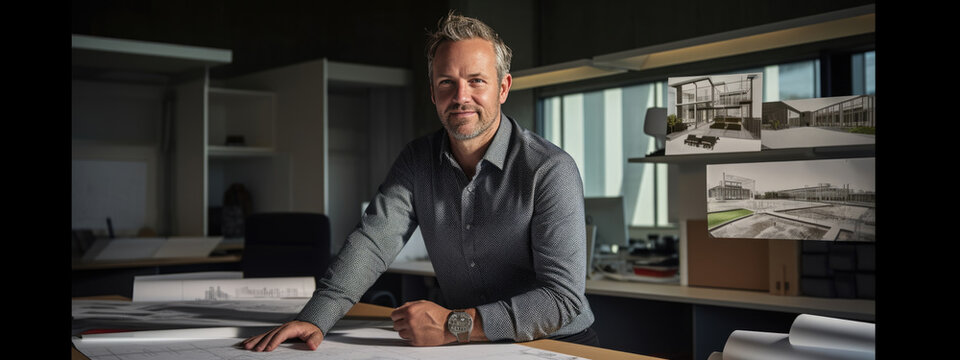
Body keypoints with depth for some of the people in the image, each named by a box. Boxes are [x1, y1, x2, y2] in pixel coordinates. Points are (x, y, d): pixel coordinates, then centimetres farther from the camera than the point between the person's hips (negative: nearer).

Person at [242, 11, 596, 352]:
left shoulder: (550, 170, -16)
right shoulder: (418, 160, 2)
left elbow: (564, 297, -21)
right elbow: (372, 240, -6)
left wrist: (454, 325, -28)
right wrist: (314, 319, -21)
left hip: (558, 346, -2)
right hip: (467, 350, 2)